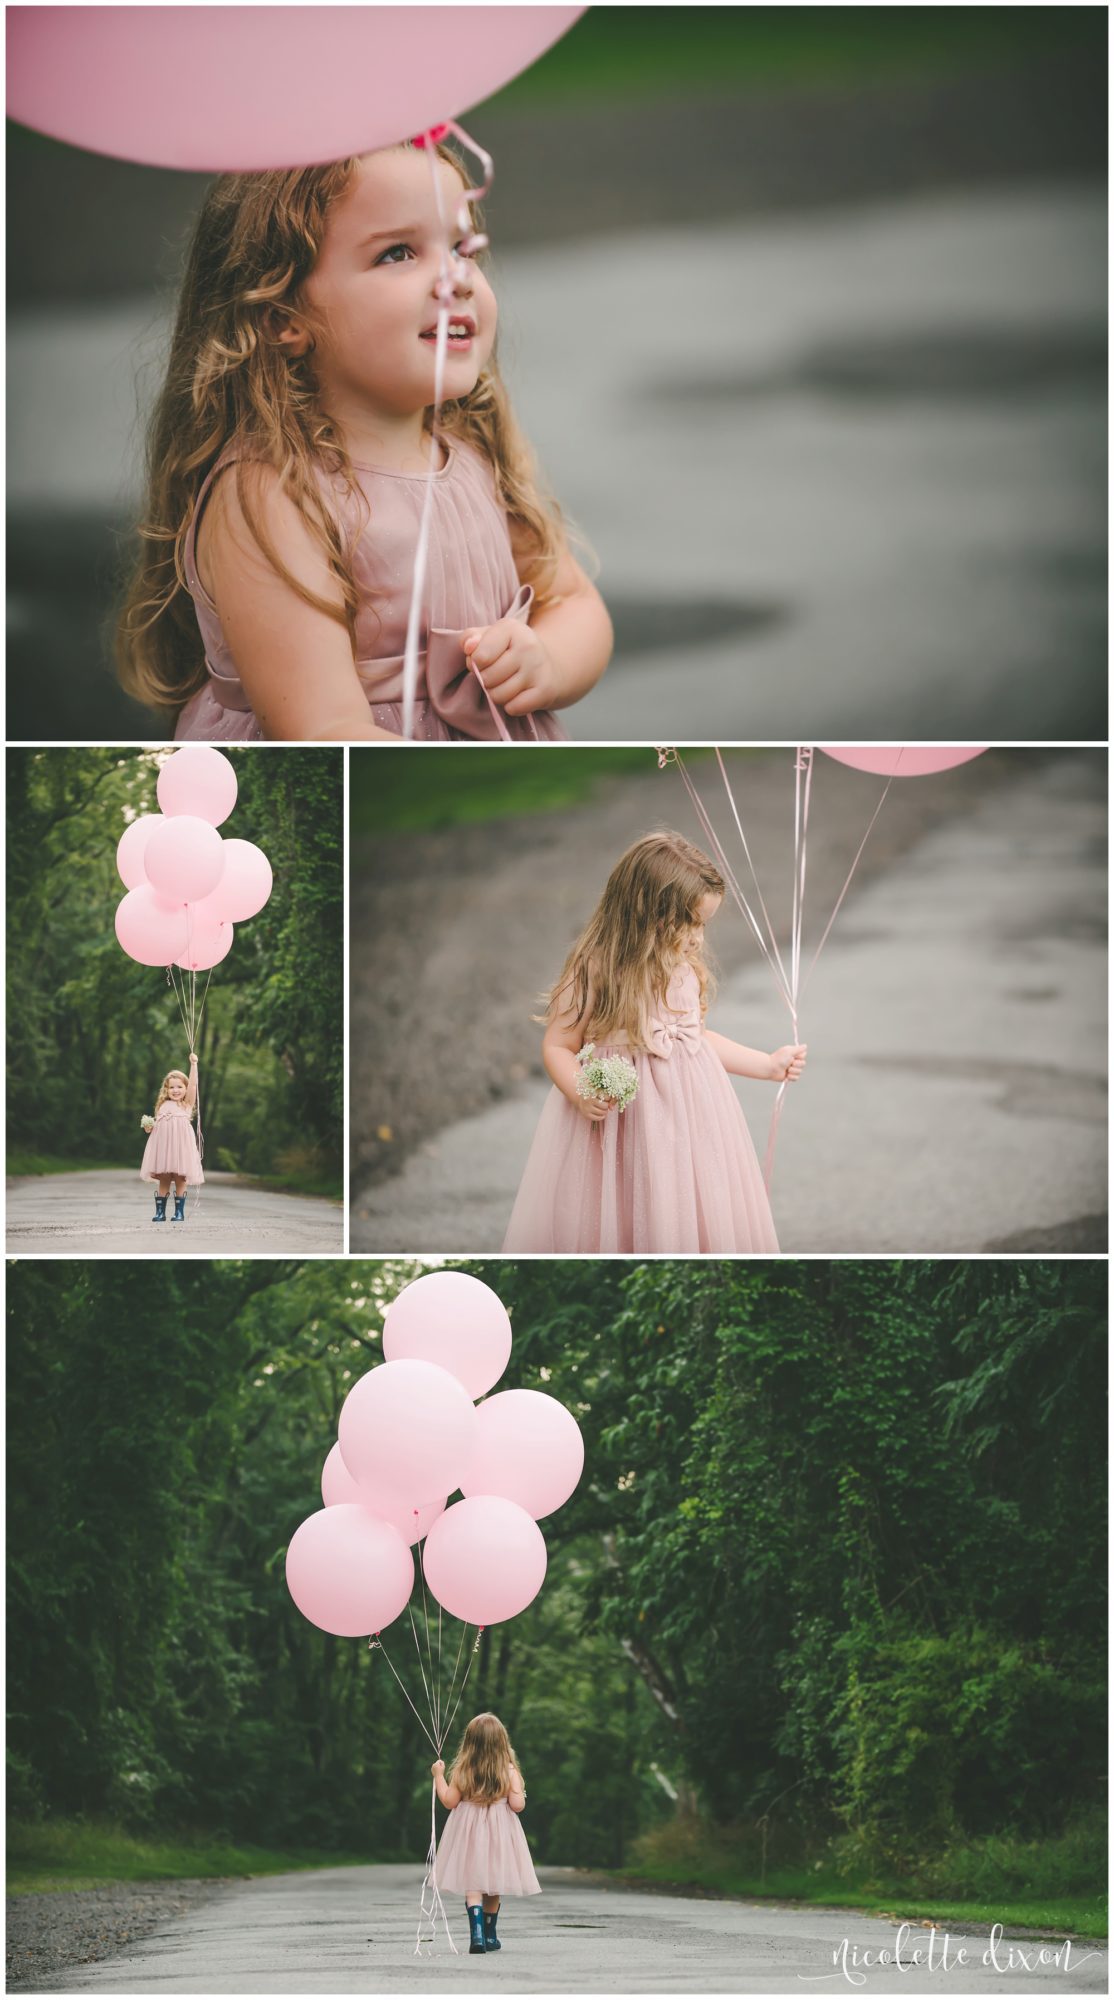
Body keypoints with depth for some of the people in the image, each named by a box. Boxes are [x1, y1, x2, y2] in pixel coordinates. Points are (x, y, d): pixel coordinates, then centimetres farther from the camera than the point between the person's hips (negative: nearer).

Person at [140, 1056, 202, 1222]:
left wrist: (193, 1064, -10)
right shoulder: (163, 1106, 17)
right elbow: (157, 1124, 21)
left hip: (180, 1144, -3)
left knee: (180, 1179, -2)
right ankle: (160, 1212, 8)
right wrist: (150, 1127, -1)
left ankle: (179, 1212, 5)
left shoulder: (187, 1104, 8)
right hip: (163, 1144, 3)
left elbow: (193, 1085, -3)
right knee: (163, 1180, 4)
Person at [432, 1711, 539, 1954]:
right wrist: (520, 1794, 9)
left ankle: (477, 1933, -23)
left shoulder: (462, 1771, -7)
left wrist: (439, 1775, 9)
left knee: (472, 1886, -4)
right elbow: (517, 1805, -13)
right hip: (498, 1832, 1)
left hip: (468, 1833, -1)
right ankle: (490, 1936, 26)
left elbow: (449, 1802, -3)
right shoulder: (509, 1771, -9)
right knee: (493, 1887, 15)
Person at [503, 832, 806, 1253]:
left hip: (688, 1115, 5)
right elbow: (557, 1047, -8)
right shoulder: (592, 976, -14)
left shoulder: (685, 968, 4)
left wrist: (768, 1065, 16)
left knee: (694, 1219, 8)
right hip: (620, 1120, -5)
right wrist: (581, 1094, -26)